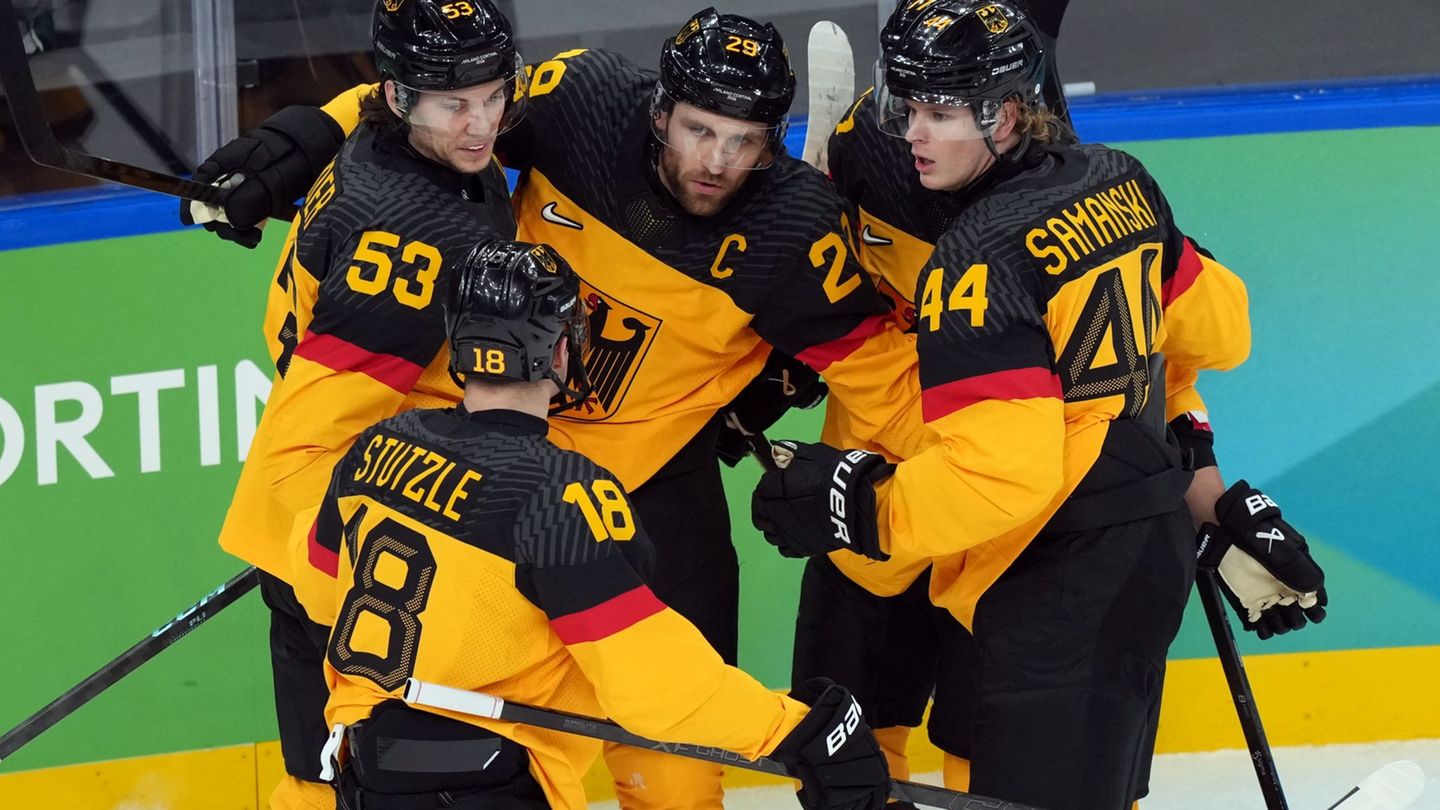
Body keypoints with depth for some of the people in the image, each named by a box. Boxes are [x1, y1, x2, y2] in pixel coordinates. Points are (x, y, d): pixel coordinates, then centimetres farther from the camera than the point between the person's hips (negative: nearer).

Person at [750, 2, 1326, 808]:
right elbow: (1215, 328, 18)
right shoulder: (1121, 185, 5)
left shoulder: (978, 260, -20)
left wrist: (858, 506, -20)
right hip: (1152, 544, 9)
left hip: (1059, 584, -9)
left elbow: (1003, 472, -26)